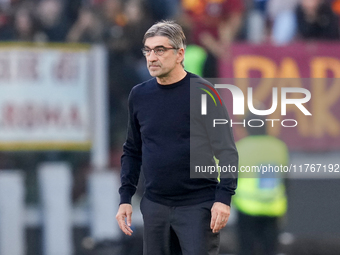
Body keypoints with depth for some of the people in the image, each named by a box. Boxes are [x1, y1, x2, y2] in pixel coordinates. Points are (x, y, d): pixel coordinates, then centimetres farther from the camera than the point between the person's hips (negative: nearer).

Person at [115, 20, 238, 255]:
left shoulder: (202, 93, -7)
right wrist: (125, 198, 9)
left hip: (197, 206, -5)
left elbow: (226, 150, -8)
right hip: (155, 206, 5)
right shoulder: (139, 95, 8)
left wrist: (223, 198, -17)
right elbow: (132, 151, 16)